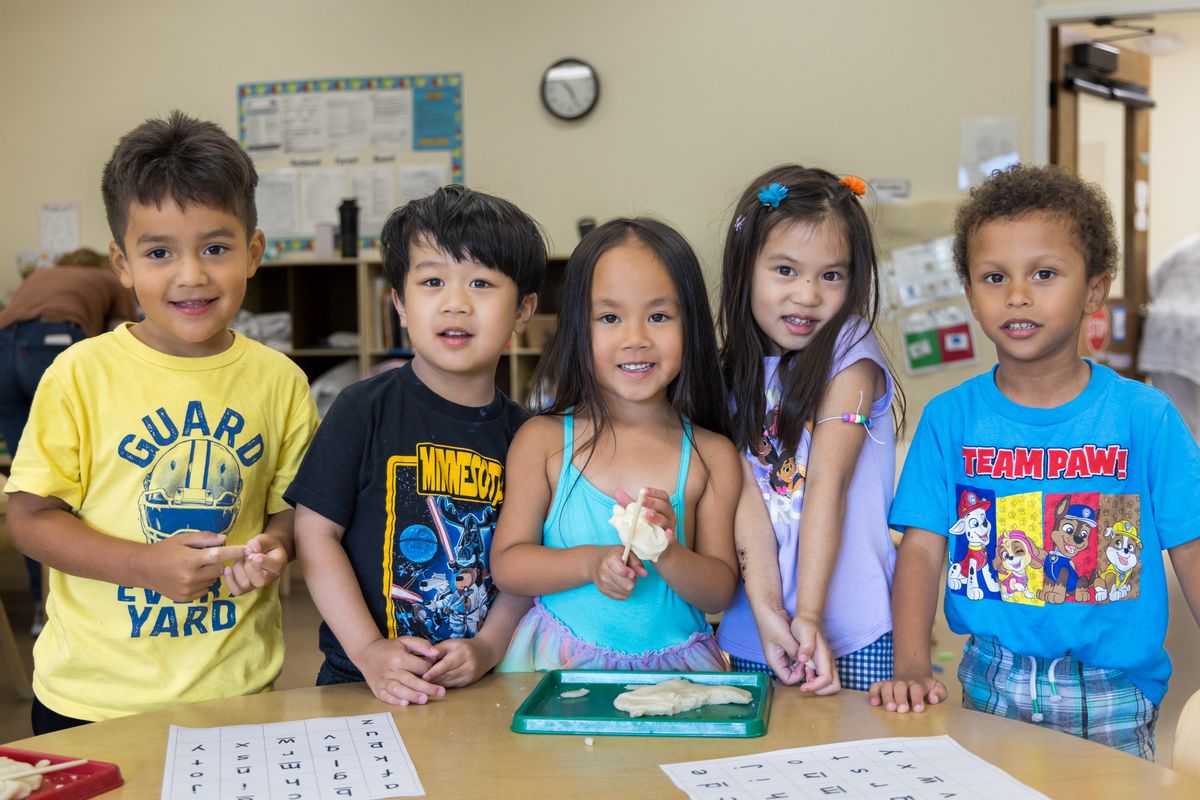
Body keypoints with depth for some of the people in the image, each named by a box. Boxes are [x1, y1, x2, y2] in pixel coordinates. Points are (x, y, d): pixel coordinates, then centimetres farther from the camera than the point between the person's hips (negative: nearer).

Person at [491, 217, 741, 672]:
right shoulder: (543, 441, 2)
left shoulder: (711, 456, 2)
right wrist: (591, 562, -15)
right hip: (563, 666, -1)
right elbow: (506, 563, 1)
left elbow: (719, 593, 2)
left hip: (676, 669, 1)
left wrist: (669, 553, -17)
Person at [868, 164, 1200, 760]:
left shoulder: (1144, 416, -4)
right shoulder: (949, 418, -2)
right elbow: (922, 548, -5)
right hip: (992, 682, 1)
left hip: (1115, 691, 0)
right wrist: (911, 668, -17)